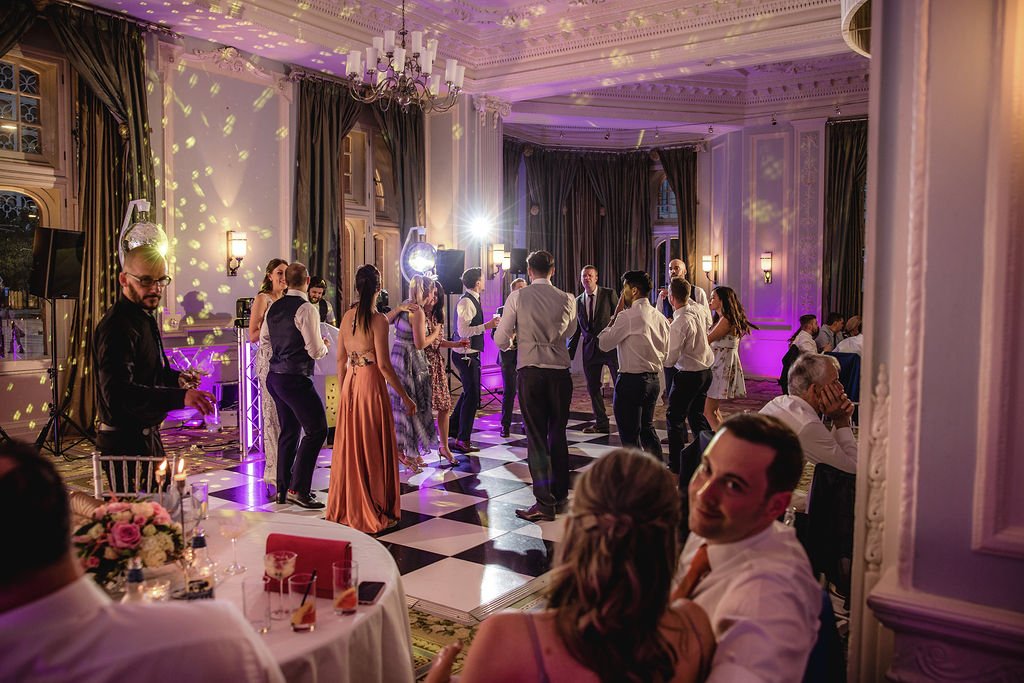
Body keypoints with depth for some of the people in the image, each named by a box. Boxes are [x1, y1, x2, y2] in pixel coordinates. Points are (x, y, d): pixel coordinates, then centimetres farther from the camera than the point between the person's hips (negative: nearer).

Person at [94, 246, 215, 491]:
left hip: (147, 436, 10)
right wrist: (180, 397, -41)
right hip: (125, 443, -10)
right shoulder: (117, 327, -20)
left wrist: (176, 378, 6)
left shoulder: (144, 318, 14)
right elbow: (117, 393, -32)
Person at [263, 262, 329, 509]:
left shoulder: (274, 308, 10)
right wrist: (324, 347, 5)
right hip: (295, 378, -9)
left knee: (289, 431, 17)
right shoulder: (306, 309, -15)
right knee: (316, 429, -3)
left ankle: (283, 488, 24)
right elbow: (316, 351, -16)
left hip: (274, 376, 9)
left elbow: (263, 339, 20)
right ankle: (298, 489, -5)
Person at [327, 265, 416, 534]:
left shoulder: (347, 316, 6)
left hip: (350, 383, 6)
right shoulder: (378, 320, -13)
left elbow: (340, 359, 10)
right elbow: (383, 364, -16)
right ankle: (374, 512, 14)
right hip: (372, 383, -6)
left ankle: (346, 509, 25)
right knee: (373, 447, 4)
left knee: (349, 445, 14)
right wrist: (405, 397, -10)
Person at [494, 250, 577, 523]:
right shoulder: (567, 300, 1)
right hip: (560, 372, 3)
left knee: (536, 437, 2)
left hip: (530, 373, -2)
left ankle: (544, 503, 2)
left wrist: (510, 341, 19)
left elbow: (501, 340, -3)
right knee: (558, 435, 15)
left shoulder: (517, 297, -5)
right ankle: (560, 497, 24)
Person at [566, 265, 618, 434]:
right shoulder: (578, 301, 11)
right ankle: (601, 423, 20)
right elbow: (576, 329, 13)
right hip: (590, 348, 5)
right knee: (593, 388, 9)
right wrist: (570, 352, 7)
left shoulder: (609, 294, -1)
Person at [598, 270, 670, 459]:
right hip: (653, 379, 8)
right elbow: (665, 353, 15)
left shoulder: (627, 316, -16)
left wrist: (615, 315, -3)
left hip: (631, 380, -8)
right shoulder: (660, 317, 8)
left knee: (630, 435, 2)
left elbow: (604, 343, -9)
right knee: (647, 428, 22)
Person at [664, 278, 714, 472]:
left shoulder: (679, 323, -24)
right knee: (697, 415, 19)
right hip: (706, 370, 8)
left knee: (674, 417, 3)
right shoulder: (699, 309, -2)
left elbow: (670, 359, -20)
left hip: (688, 375, -8)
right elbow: (708, 323, 25)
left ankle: (675, 464, 7)